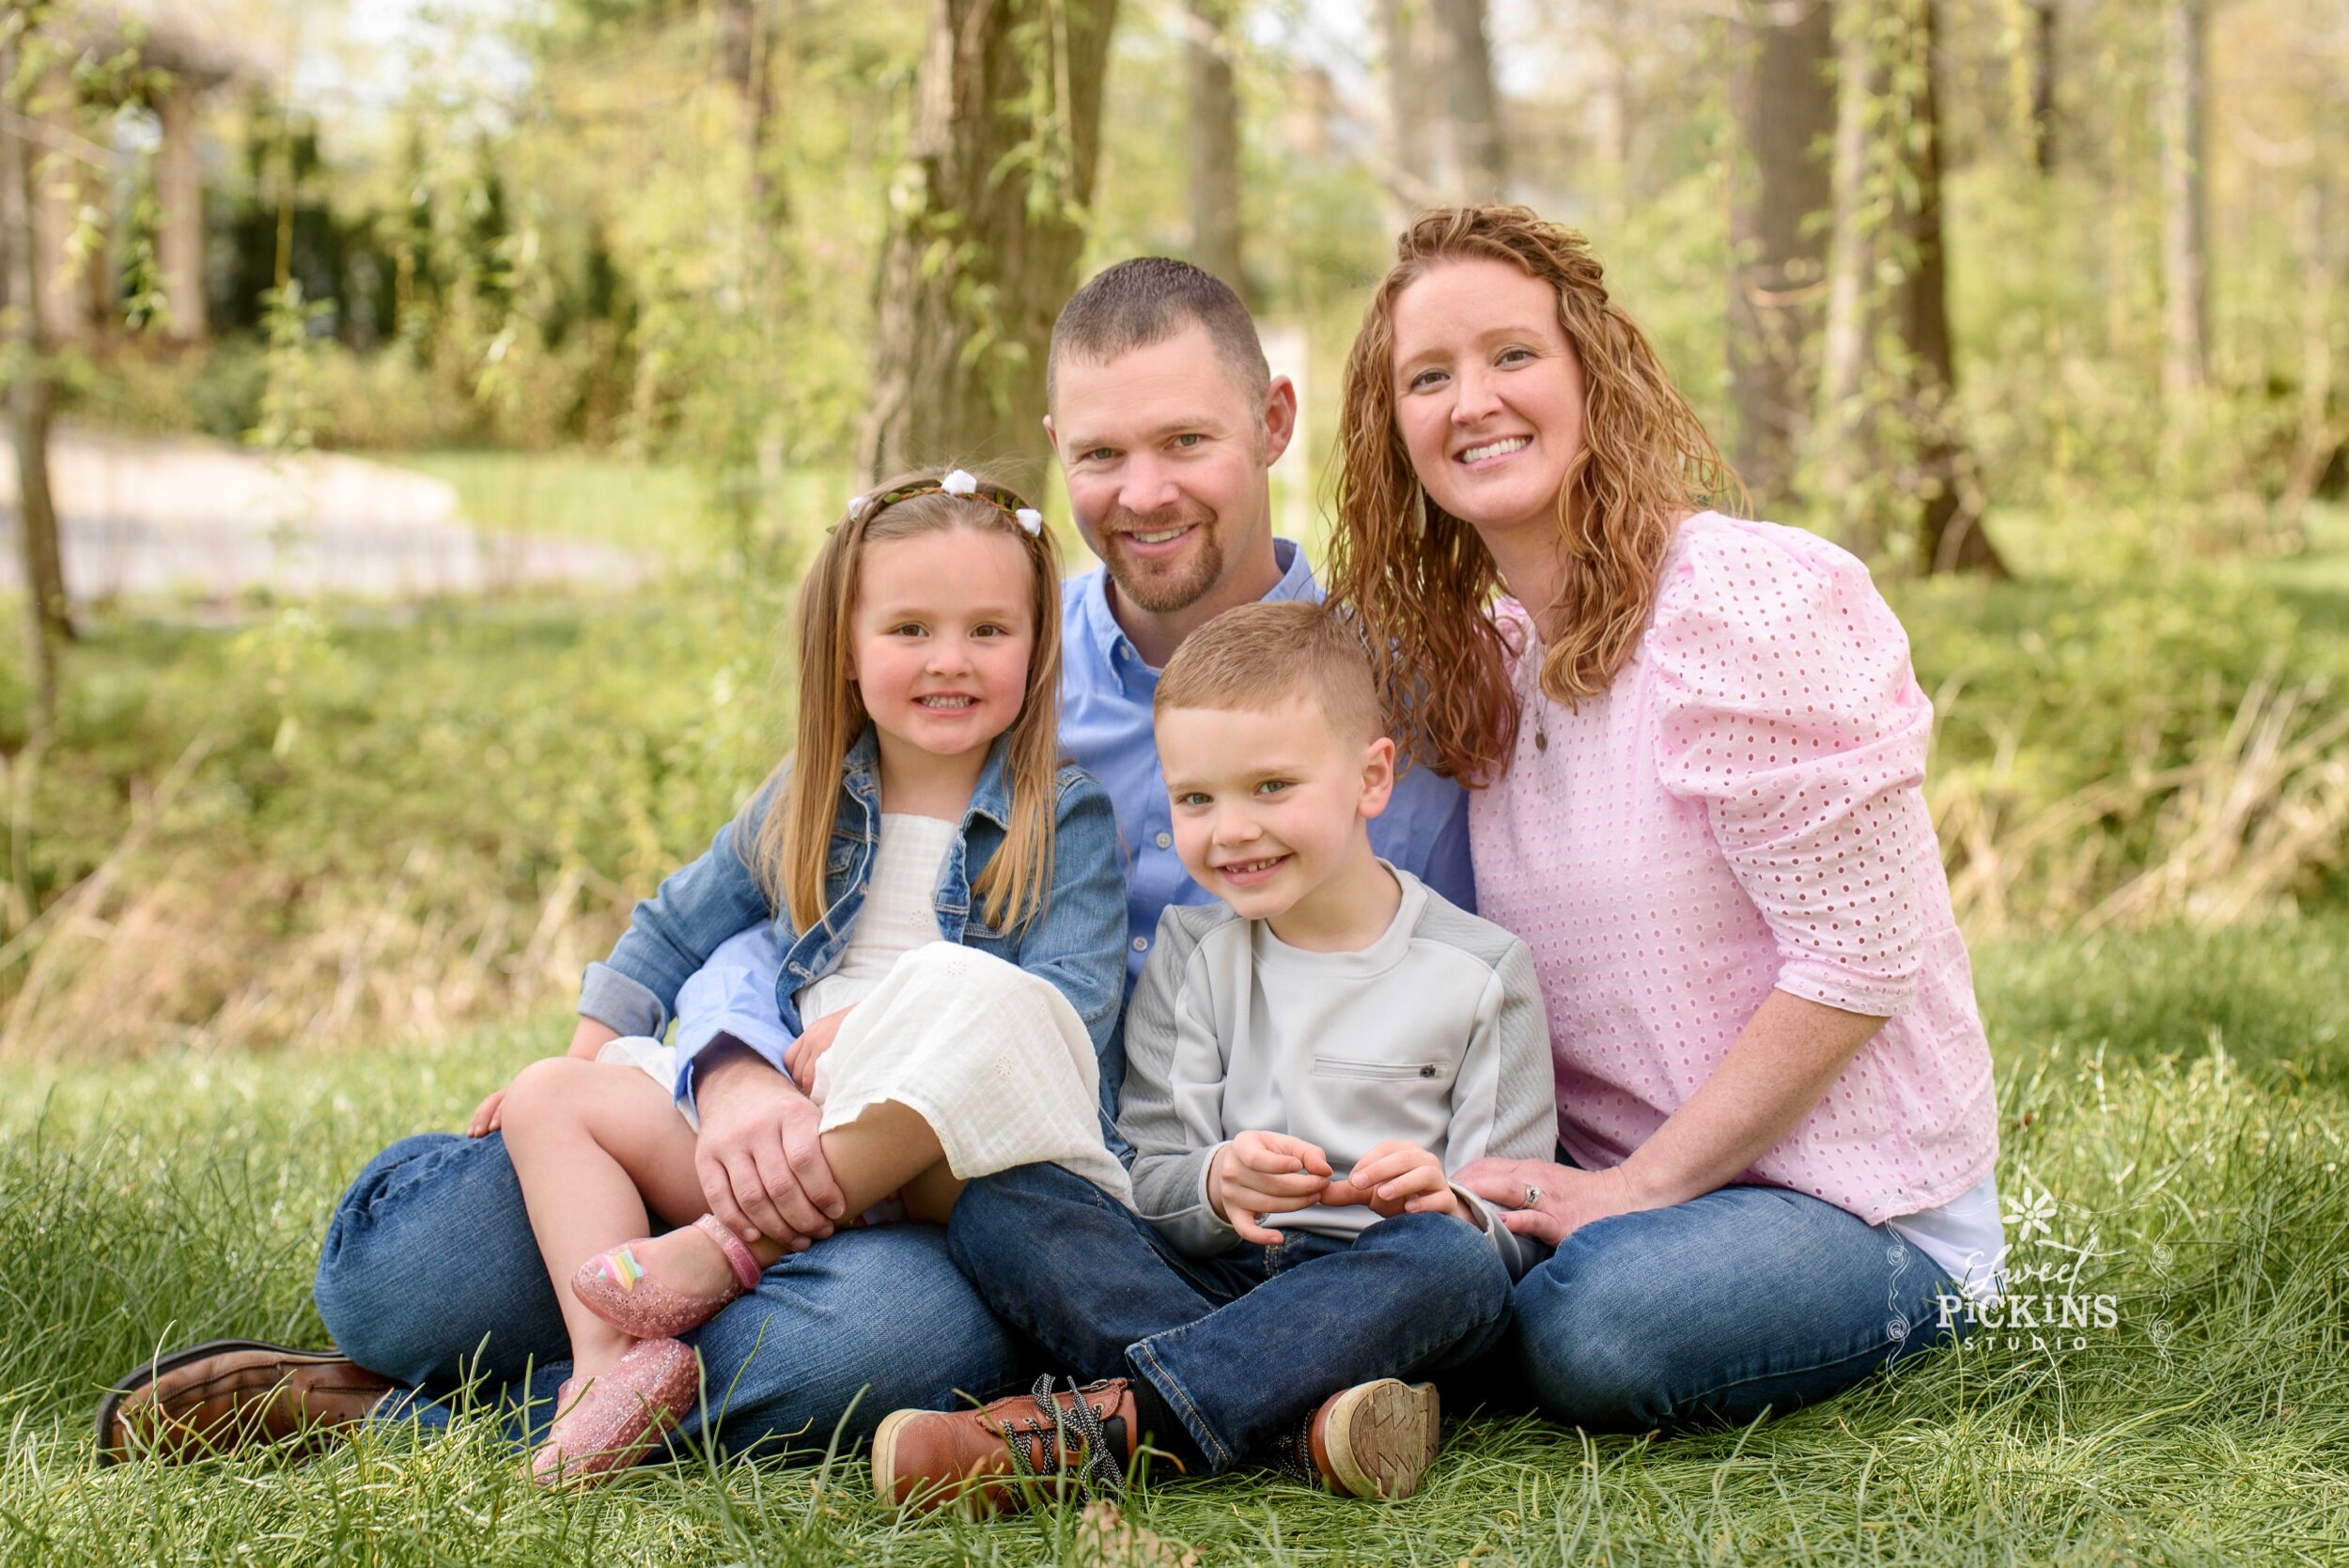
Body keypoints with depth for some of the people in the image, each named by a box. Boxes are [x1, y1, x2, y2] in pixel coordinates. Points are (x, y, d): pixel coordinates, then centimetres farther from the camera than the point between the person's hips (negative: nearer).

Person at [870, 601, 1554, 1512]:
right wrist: (1216, 1186, -21)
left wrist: (1445, 1204, -23)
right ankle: (1297, 1419, -37)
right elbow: (1147, 1183, 3)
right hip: (1209, 1276, 2)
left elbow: (1510, 1222, 1)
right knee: (996, 1205, -20)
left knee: (1456, 1259, -35)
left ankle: (1109, 1420, -40)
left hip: (1375, 1297, -2)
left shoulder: (1479, 972, 4)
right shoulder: (1192, 954, 12)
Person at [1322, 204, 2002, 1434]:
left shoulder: (1741, 602, -15)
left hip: (1851, 1196, -6)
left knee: (1598, 1322, -34)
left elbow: (1855, 965, -17)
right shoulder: (1470, 661, 9)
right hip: (1618, 1185, 6)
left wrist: (1638, 1187, -17)